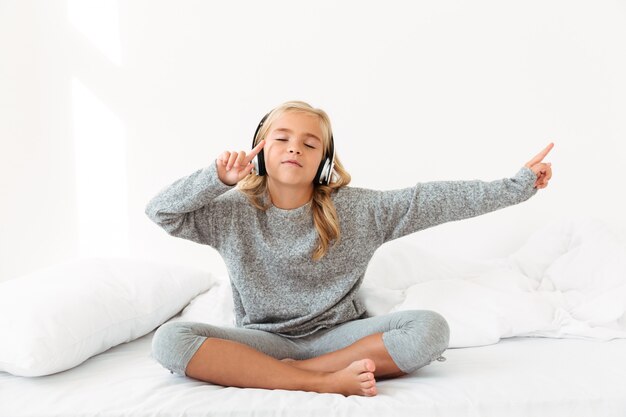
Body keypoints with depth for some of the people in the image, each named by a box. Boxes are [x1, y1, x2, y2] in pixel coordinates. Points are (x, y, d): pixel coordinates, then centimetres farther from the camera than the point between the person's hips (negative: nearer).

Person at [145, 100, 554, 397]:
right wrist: (217, 177, -20)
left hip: (338, 335, 1)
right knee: (170, 339, -27)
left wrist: (518, 184, -6)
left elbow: (436, 198, -6)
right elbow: (160, 210, -5)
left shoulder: (358, 209, -4)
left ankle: (295, 371, -20)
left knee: (430, 327, -24)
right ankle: (325, 382, -27)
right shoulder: (234, 213, -2)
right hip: (264, 340, 0)